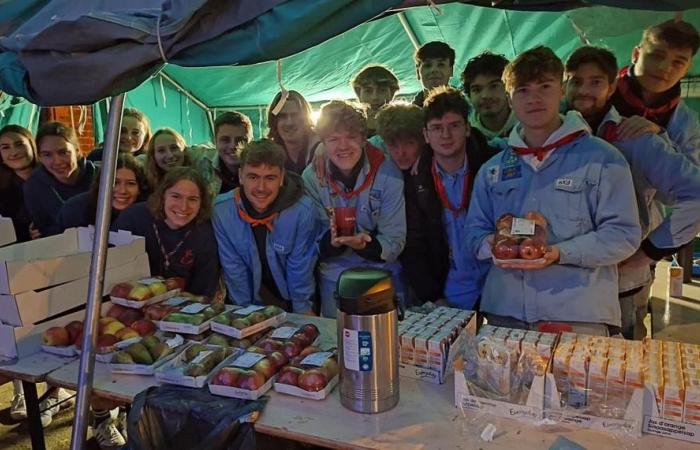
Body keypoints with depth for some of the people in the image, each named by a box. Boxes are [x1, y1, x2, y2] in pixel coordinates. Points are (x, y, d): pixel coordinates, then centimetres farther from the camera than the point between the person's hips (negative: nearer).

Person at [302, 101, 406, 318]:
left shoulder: (387, 174, -13)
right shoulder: (312, 177, -8)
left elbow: (394, 243, -13)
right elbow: (313, 239, -6)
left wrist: (365, 244, -33)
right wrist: (331, 241, -28)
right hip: (334, 278, 1)